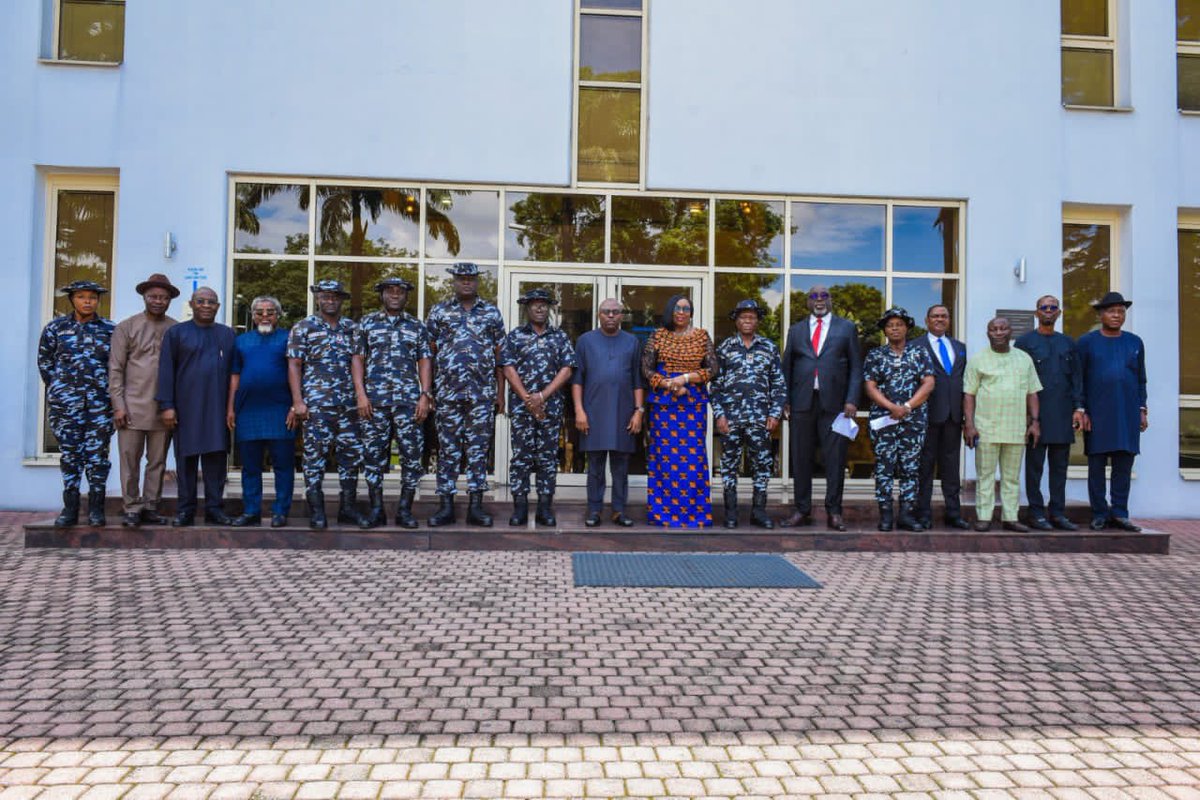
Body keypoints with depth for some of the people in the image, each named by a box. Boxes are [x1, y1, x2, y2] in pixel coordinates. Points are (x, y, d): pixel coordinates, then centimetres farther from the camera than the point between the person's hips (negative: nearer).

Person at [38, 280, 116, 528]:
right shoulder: (55, 327, 6)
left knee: (98, 453, 0)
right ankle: (70, 509, 10)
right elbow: (44, 361, 13)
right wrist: (57, 386, 8)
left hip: (101, 402, -1)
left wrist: (111, 389, 4)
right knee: (69, 453, 3)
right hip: (66, 402, 1)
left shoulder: (110, 329, 4)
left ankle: (96, 509, 7)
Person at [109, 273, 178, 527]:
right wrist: (118, 406, -4)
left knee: (157, 461, 7)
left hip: (164, 409, 1)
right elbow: (115, 369, 3)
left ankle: (150, 507, 15)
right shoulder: (126, 327, 6)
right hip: (133, 407, -1)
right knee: (130, 460, 1)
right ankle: (131, 508, 10)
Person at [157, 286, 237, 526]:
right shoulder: (175, 333, 6)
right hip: (186, 406, -1)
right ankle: (186, 510, 10)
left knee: (216, 457, 2)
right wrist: (166, 405, -7)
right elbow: (166, 370, 1)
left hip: (218, 407, 2)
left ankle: (214, 508, 9)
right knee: (186, 457, 3)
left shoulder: (228, 334, 12)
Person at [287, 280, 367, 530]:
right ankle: (316, 512, 6)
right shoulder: (303, 328, 5)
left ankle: (348, 508, 15)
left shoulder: (352, 328, 14)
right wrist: (297, 401, -8)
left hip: (348, 403, 4)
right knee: (315, 456, -1)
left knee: (352, 455, 5)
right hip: (316, 404, -4)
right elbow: (294, 366, 1)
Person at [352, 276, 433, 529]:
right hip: (374, 401, 0)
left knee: (412, 455, -2)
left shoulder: (417, 326, 12)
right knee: (374, 455, 3)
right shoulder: (367, 323, 11)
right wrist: (361, 394, -3)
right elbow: (357, 359, 8)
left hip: (409, 401, 0)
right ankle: (376, 510, 12)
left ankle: (405, 510, 8)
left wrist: (425, 396, -2)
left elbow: (425, 362, 9)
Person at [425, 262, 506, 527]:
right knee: (448, 448, 3)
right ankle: (445, 505, 10)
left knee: (478, 448, 3)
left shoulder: (492, 313, 10)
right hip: (447, 392, 0)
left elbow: (499, 356, 10)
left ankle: (476, 506, 9)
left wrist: (501, 393, 5)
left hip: (483, 393, 1)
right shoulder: (439, 311, 8)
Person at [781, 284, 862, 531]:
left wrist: (852, 400, -5)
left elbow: (856, 366, 6)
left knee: (835, 459, 0)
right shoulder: (796, 330, 15)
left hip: (834, 403, -2)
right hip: (802, 402, 2)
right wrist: (785, 400, 4)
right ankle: (802, 510, 14)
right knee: (801, 459, 5)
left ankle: (834, 512, 9)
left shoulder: (846, 328, 10)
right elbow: (787, 367, 14)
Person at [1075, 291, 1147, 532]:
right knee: (1096, 465, 1)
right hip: (1097, 414, -3)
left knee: (1124, 466, 3)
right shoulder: (1087, 342, 3)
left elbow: (1141, 380, 16)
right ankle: (1100, 514, 8)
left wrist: (1142, 410, 9)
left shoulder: (1135, 342, 12)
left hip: (1128, 414, 3)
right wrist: (1080, 410, -6)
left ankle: (1119, 514, 10)